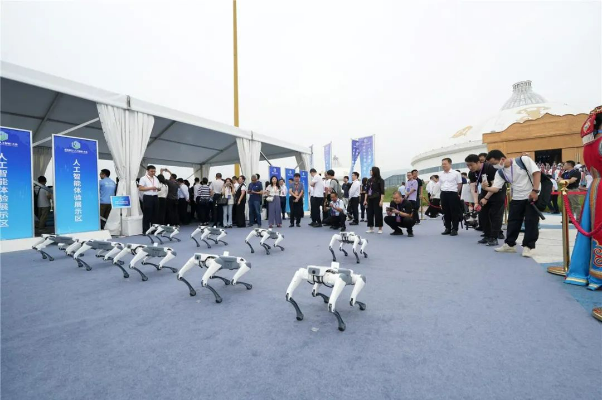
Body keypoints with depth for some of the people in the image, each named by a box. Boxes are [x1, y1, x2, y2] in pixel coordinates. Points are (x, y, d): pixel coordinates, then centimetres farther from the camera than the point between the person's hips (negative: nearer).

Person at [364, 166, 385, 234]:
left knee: (378, 213, -1)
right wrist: (365, 200, 10)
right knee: (370, 213, 5)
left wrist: (381, 200, -16)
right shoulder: (369, 180, 12)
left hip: (377, 199, -6)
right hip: (370, 199, 6)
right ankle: (371, 228, 13)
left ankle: (380, 228, 9)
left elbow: (382, 191, -9)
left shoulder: (380, 180, -4)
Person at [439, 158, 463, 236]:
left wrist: (456, 193, 0)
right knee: (446, 212, 9)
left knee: (454, 212, 0)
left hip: (452, 194, -5)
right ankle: (447, 228, 17)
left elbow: (459, 184, 0)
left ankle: (454, 229, 6)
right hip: (443, 194, 5)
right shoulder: (441, 175, 11)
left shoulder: (456, 173, -4)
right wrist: (443, 192, 9)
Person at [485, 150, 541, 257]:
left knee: (531, 222, -1)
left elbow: (537, 172, -16)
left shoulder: (524, 160, -15)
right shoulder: (500, 173, -3)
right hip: (517, 198, 5)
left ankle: (528, 246, 7)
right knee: (513, 221, 7)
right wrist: (486, 188, -32)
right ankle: (509, 244, 18)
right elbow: (496, 187, -10)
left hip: (532, 196, -5)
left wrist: (535, 191, -21)